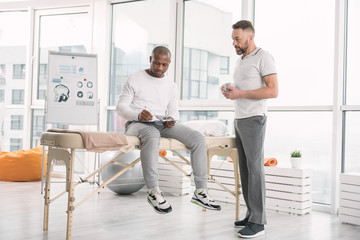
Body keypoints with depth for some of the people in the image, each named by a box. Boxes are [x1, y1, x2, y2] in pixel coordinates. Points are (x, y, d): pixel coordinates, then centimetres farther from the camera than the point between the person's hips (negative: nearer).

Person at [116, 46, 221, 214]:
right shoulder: (135, 79, 3)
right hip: (137, 123, -5)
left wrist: (171, 119, -9)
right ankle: (153, 191, -35)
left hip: (163, 124, 5)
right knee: (152, 136, -42)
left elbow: (174, 110, 17)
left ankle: (200, 191, -13)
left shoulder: (171, 86, 18)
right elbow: (121, 107, -2)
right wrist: (138, 115, -23)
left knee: (198, 138, -15)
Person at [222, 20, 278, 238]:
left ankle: (258, 222, -5)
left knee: (255, 168, -9)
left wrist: (240, 93, -20)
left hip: (254, 120, -9)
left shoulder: (264, 57, -8)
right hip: (239, 120, 9)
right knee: (245, 168, 9)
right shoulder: (241, 61, 19)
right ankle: (252, 214, 16)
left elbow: (273, 91, -17)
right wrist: (230, 92, 5)